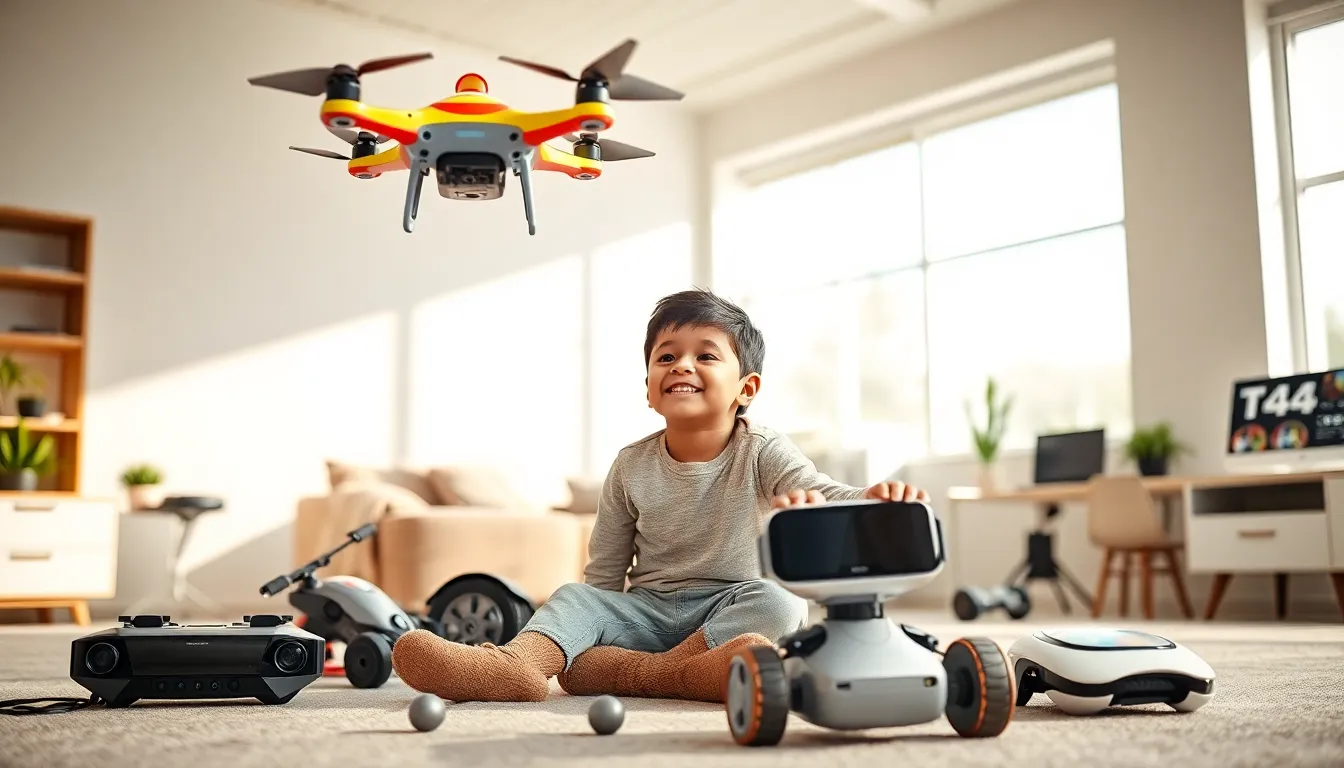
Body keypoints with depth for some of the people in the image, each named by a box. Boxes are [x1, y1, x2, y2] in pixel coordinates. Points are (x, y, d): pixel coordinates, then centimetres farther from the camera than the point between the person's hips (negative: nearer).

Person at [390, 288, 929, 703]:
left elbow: (824, 494, -23)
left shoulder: (761, 453, -5)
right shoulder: (632, 466, 2)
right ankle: (521, 661, -52)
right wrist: (598, 624, -12)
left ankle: (625, 670, -36)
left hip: (730, 606, -2)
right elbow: (605, 574, 6)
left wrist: (871, 500, -47)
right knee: (573, 597, -19)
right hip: (648, 608, 2)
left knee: (777, 604, -31)